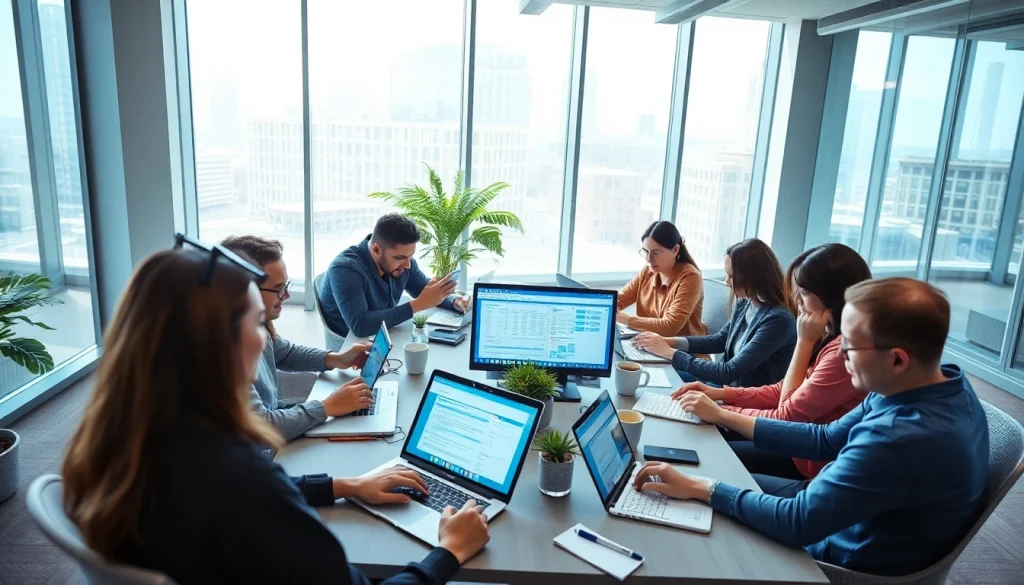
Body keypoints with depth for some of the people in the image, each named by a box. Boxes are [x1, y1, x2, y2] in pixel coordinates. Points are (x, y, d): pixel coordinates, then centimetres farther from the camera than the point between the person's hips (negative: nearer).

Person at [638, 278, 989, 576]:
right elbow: (826, 440, 0)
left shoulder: (900, 438, -39)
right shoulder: (944, 385, -9)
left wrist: (699, 488, -21)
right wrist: (724, 416, 0)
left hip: (854, 558, -7)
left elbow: (798, 522, -30)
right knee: (735, 482, 16)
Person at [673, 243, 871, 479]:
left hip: (809, 458, -8)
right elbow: (784, 392, 7)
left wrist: (804, 342, -19)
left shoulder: (845, 350, -29)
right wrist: (721, 394, -3)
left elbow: (786, 417, -21)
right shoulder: (830, 336, 4)